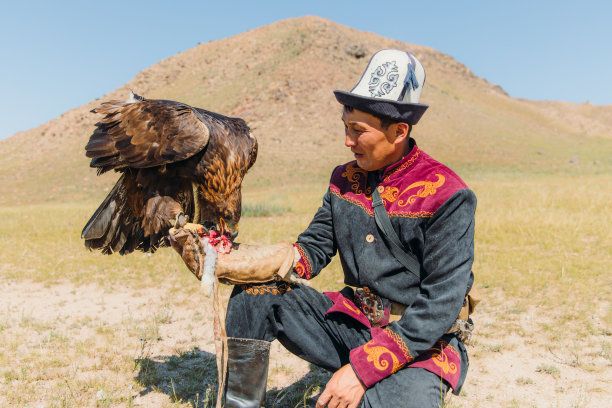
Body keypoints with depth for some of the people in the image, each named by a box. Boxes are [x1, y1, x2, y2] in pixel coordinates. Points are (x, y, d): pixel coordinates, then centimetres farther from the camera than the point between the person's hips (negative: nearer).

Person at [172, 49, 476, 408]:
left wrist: (363, 368, -24)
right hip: (350, 323, 5)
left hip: (422, 343, -5)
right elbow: (316, 246, 7)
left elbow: (441, 303, -19)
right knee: (255, 290, -9)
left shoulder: (447, 196, -16)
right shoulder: (345, 179, 4)